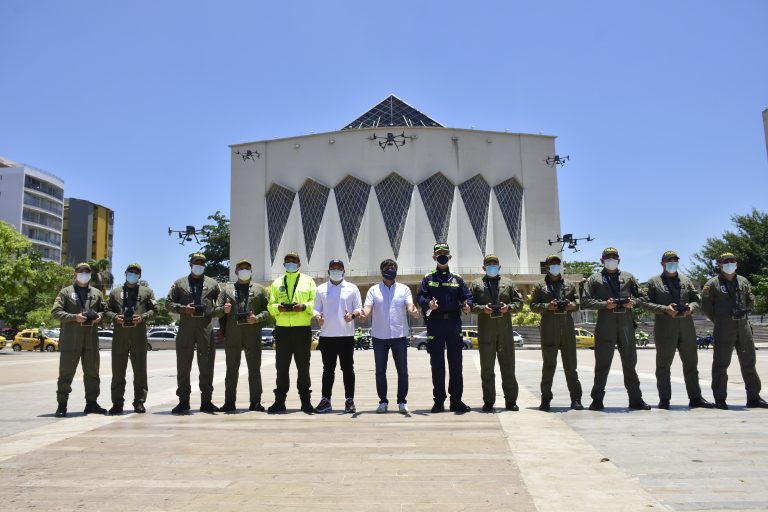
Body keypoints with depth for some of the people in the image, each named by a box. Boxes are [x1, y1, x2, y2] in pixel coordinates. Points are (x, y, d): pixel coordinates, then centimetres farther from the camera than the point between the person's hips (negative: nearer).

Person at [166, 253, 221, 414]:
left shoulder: (212, 284, 14)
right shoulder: (179, 283, 13)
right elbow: (169, 302, 9)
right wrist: (183, 308, -10)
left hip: (206, 328, 0)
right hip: (185, 328, 0)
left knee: (206, 366, 2)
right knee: (183, 366, 2)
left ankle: (206, 401, 9)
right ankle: (183, 401, 11)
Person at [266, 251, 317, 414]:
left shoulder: (308, 281, 10)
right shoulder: (277, 283, 16)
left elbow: (315, 302, 3)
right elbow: (270, 306, 11)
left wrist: (304, 306, -16)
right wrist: (278, 308, -11)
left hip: (303, 329, -2)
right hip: (282, 329, 2)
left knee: (303, 367, 3)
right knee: (281, 366, 4)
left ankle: (306, 402, 10)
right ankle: (279, 401, 11)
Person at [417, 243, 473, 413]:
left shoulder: (457, 279, 12)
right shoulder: (428, 279, 8)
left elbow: (467, 296, 7)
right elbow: (420, 296, -2)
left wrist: (467, 305, -15)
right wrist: (428, 303, -23)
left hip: (454, 324, 1)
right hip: (435, 324, -1)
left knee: (456, 363, 4)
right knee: (437, 364, 4)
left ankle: (456, 400, 12)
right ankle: (439, 400, 12)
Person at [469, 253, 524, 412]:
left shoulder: (508, 283, 15)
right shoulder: (476, 284, 10)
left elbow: (519, 303, 12)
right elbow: (469, 304, 4)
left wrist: (509, 307, -8)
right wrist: (482, 308, -13)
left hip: (505, 329, 1)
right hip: (485, 331, -1)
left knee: (508, 366, 3)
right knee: (487, 368, 3)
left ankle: (511, 400, 12)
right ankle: (488, 401, 9)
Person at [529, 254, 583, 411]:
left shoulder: (569, 285, 18)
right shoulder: (540, 286, 9)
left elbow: (578, 302, 15)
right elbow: (533, 305, 4)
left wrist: (572, 305, -7)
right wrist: (547, 306, -13)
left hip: (568, 329, 2)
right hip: (548, 330, -2)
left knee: (571, 365, 4)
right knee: (548, 365, 1)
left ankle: (576, 399, 9)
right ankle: (545, 399, 6)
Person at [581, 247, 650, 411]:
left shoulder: (628, 277, 17)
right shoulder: (595, 279, 9)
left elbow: (643, 297, 17)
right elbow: (585, 302, 0)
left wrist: (633, 302, -5)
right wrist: (604, 304, -13)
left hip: (626, 326, 3)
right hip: (605, 328, -3)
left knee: (630, 363, 9)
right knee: (602, 364, 0)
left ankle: (636, 400, 17)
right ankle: (597, 400, 6)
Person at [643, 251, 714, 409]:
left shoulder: (686, 281, 16)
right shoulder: (653, 282, 4)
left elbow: (697, 299, 16)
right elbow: (646, 303, -3)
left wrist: (691, 307, -7)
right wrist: (665, 309, -16)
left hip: (687, 327, 4)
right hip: (665, 327, -4)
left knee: (691, 363, 9)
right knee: (663, 365, 1)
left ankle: (695, 398, 17)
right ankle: (664, 399, 8)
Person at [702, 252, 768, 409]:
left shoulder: (743, 281, 13)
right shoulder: (712, 284, -3)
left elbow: (751, 301, 22)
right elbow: (706, 306, -1)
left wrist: (743, 313, 10)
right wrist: (718, 320, 4)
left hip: (744, 326, 5)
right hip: (724, 329, -5)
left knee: (749, 362, 9)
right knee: (721, 363, -2)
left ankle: (753, 397, 19)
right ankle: (720, 399, 4)